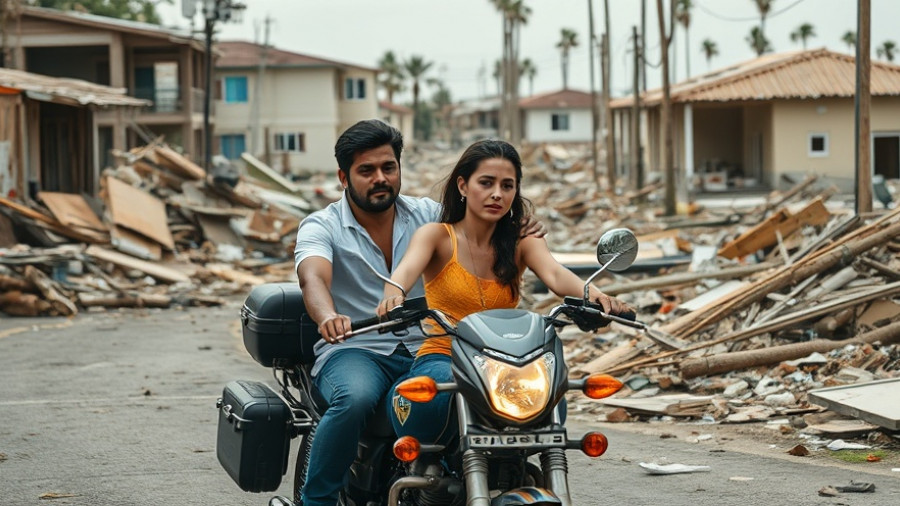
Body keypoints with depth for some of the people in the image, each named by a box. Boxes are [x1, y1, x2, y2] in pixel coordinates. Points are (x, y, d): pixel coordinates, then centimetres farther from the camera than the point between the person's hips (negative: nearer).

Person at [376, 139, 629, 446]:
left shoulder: (522, 240, 8)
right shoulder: (437, 236, 1)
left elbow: (555, 275, -12)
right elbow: (405, 271, -21)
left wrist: (593, 294, -37)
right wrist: (394, 296, -47)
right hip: (440, 359, -3)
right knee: (438, 391, -39)